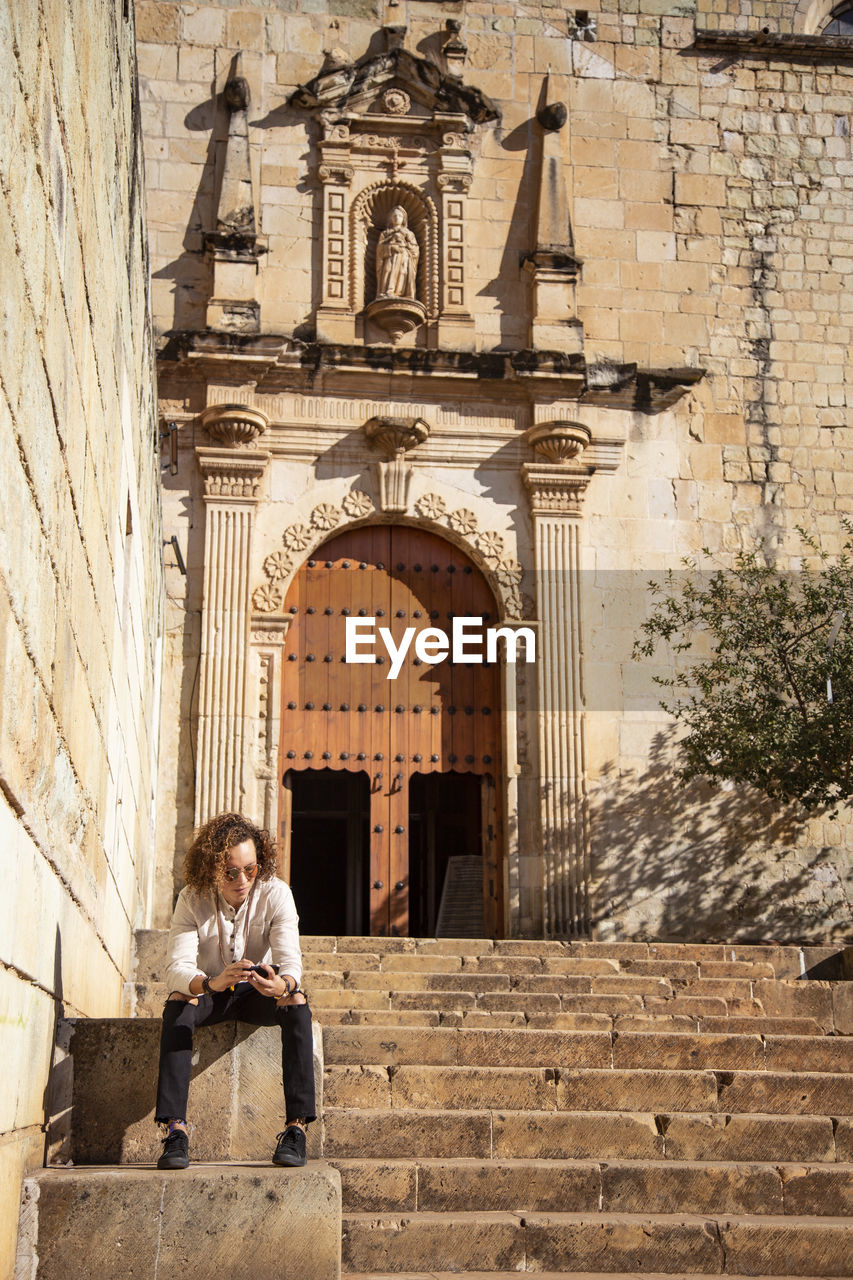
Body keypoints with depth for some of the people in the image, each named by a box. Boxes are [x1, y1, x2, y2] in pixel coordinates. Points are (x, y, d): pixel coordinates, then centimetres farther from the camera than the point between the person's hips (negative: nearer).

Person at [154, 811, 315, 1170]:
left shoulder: (275, 893, -17)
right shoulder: (192, 900, -17)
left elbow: (290, 957, -28)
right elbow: (177, 968, -30)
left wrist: (282, 984, -53)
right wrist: (211, 983, -53)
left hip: (258, 993, 0)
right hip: (210, 993, 0)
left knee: (297, 1001, -31)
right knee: (177, 1002, -32)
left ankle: (296, 1126, -34)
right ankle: (175, 1128, -37)